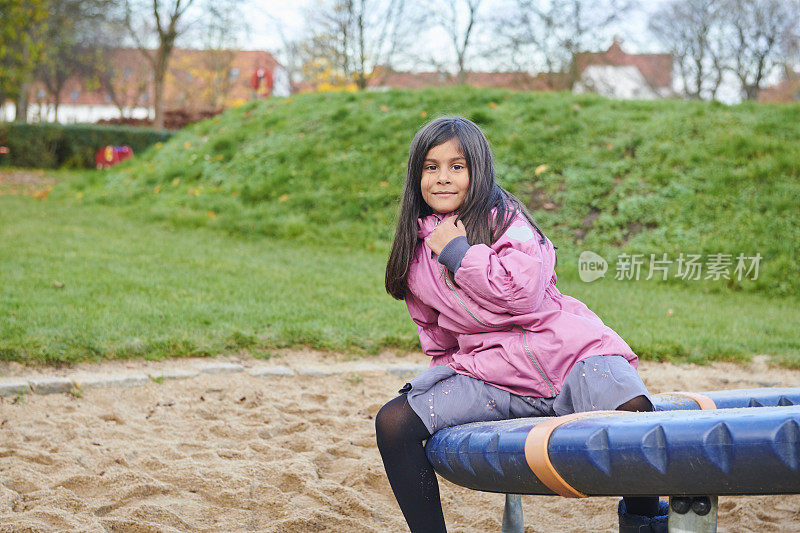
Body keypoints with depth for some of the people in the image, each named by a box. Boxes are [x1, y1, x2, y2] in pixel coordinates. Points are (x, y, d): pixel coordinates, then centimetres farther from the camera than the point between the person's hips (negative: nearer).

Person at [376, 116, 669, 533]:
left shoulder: (503, 217, 1)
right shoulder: (415, 249, 15)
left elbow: (523, 291, -17)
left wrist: (457, 251, -11)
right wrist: (447, 370, 18)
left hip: (559, 350, -4)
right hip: (484, 372, 4)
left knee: (632, 410, -31)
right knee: (393, 423, -18)